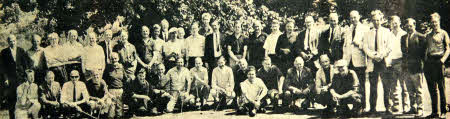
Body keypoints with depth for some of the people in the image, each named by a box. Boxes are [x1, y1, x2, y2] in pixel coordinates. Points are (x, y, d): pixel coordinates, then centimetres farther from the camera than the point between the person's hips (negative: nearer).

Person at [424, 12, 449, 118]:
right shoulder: (428, 35, 20)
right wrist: (425, 60, 9)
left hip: (438, 61, -5)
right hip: (429, 62, 5)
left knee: (441, 87, -5)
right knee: (432, 88, 6)